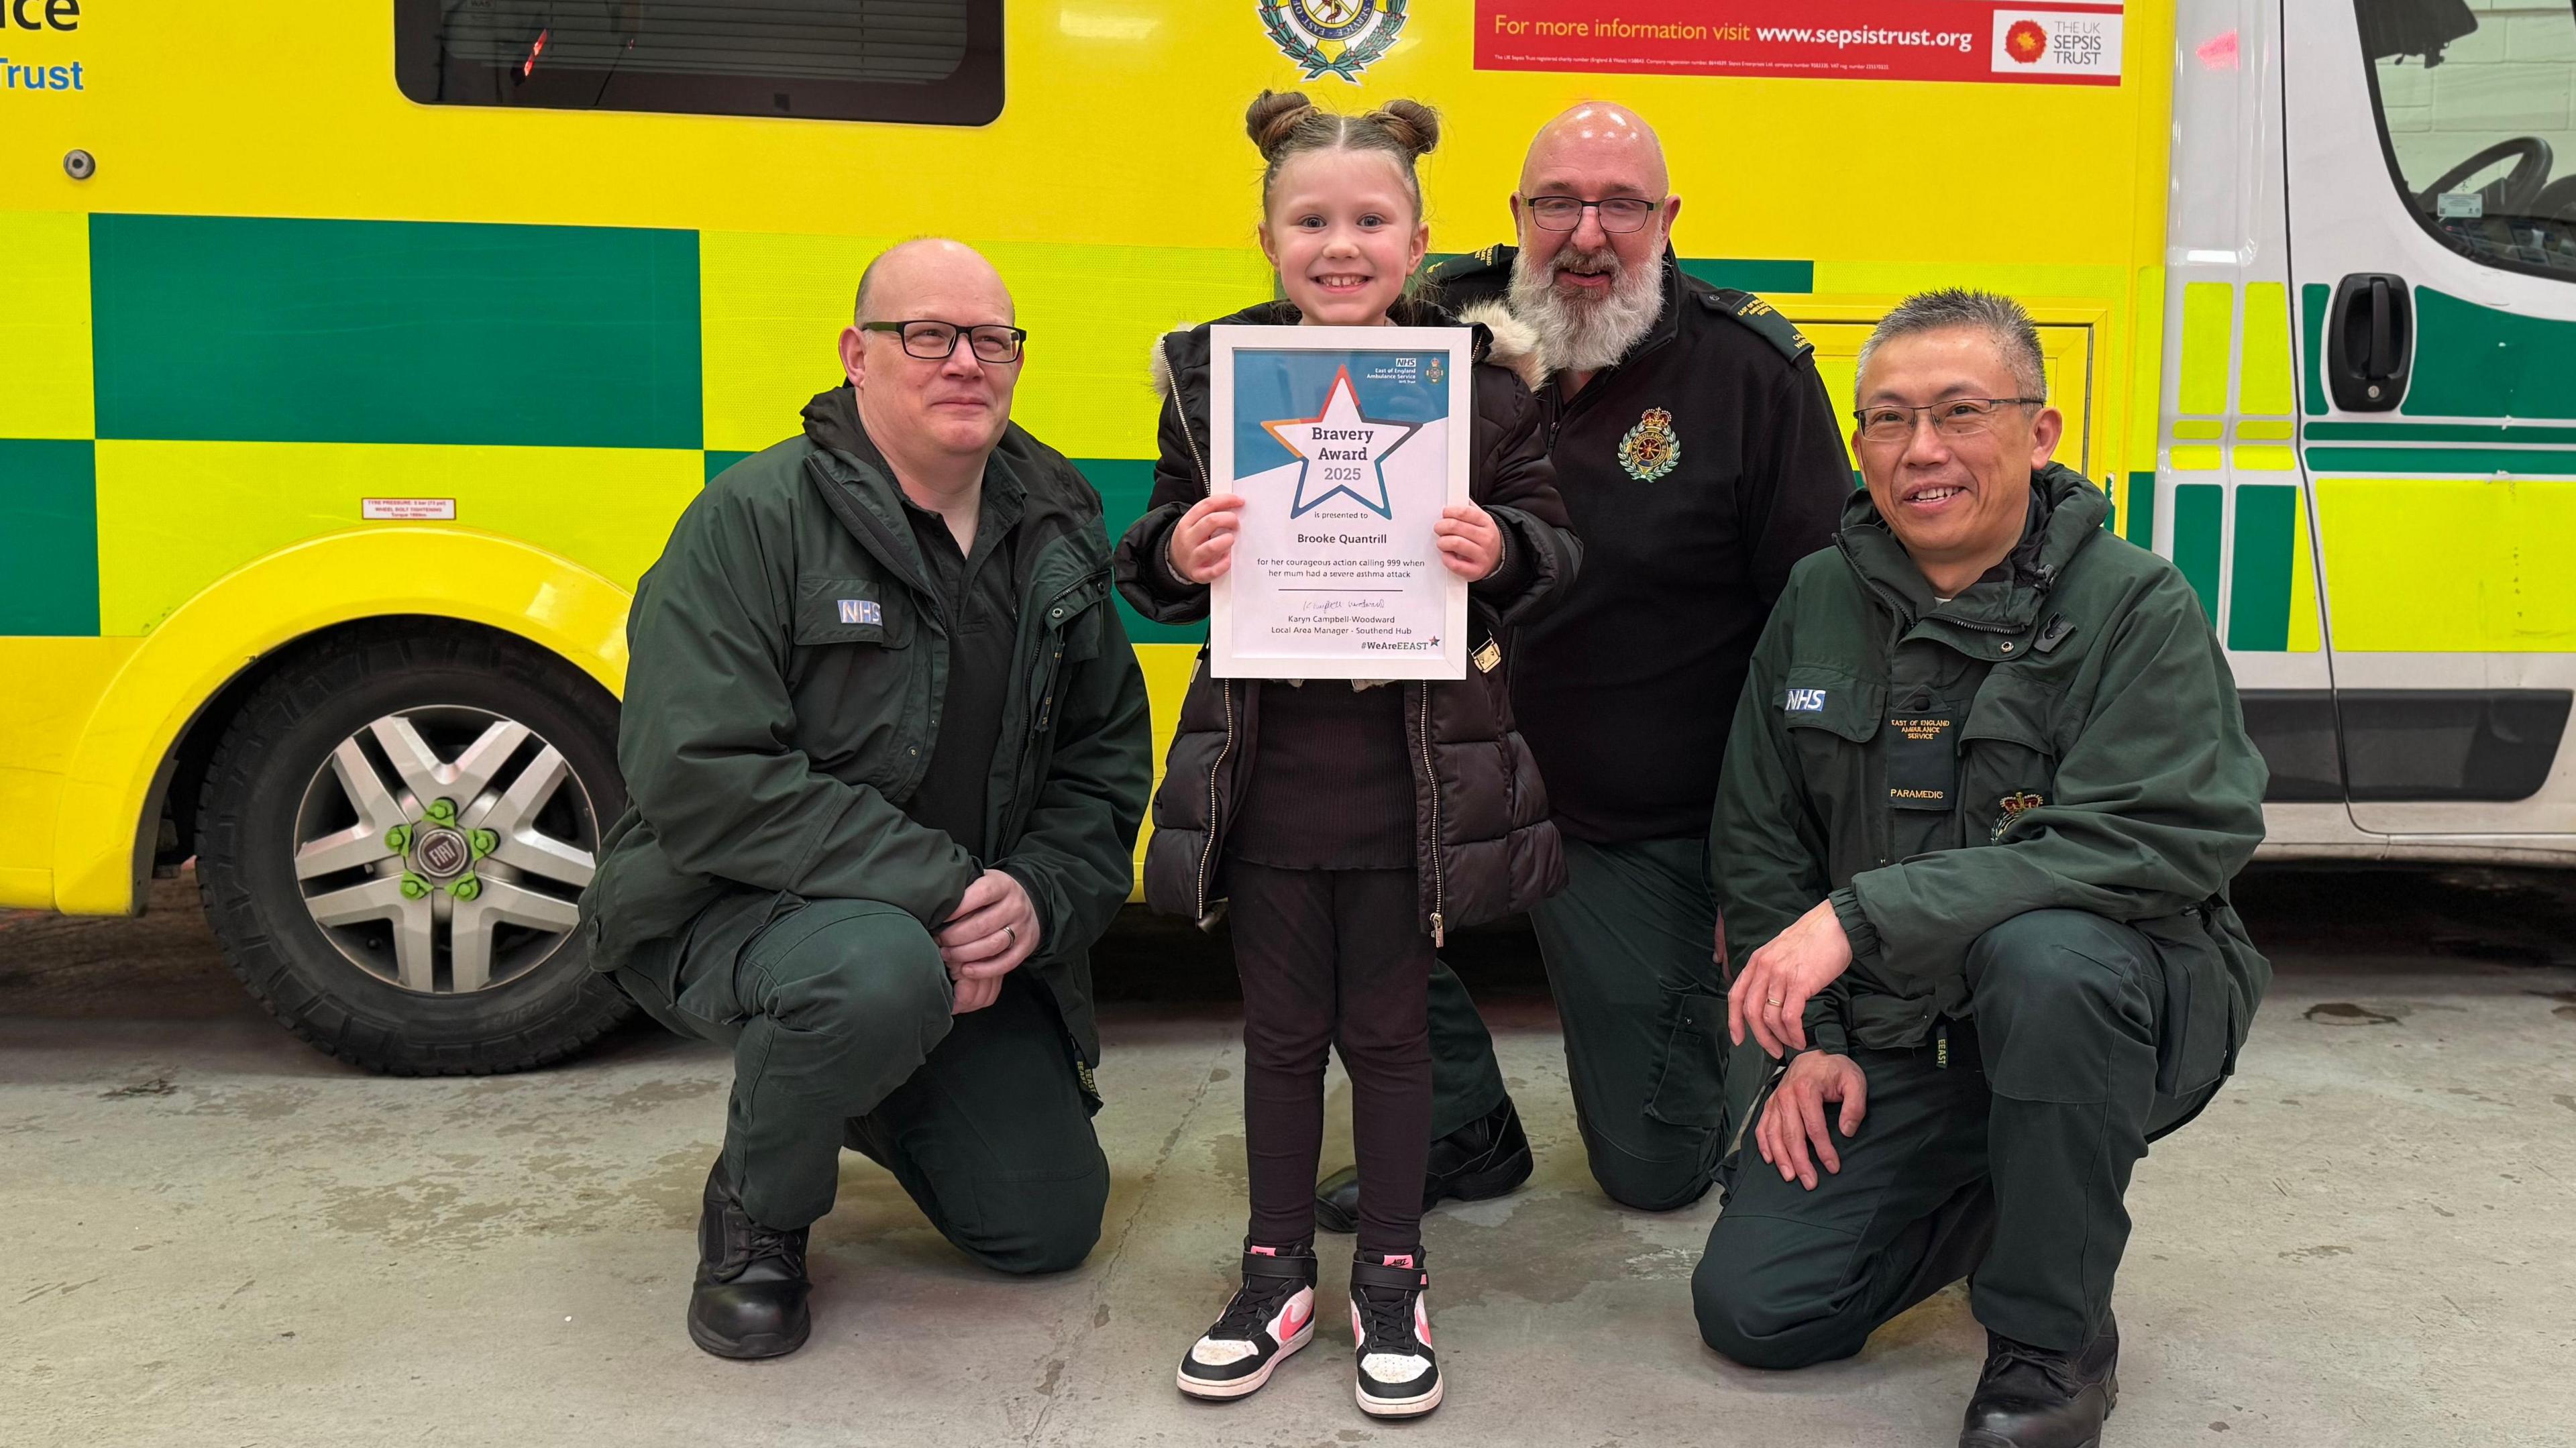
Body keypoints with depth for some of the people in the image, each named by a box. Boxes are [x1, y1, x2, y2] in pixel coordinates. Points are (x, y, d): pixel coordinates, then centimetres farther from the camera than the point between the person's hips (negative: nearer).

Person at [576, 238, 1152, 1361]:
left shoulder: (1057, 537, 4)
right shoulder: (754, 519, -14)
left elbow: (1109, 761, 8)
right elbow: (699, 775, -23)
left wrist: (1038, 894, -13)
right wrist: (932, 887, -27)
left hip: (974, 938, 6)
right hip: (728, 912, -5)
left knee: (1051, 1225, 2)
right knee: (878, 973, -40)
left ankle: (868, 1093, 32)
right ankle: (754, 1213, -6)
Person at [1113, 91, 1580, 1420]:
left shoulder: (1477, 377, -2)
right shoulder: (1209, 375, 2)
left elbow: (1551, 546, 3)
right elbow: (1156, 556, 8)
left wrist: (1498, 552, -19)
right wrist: (1176, 552, -15)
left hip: (1415, 764, -1)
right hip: (1267, 760, 2)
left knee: (1387, 1026, 10)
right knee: (1280, 1029, 12)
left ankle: (1391, 1277, 27)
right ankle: (1277, 1274, 29)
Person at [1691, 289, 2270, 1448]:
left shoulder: (2136, 606, -12)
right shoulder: (1818, 603, 3)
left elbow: (2154, 844, -26)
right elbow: (1758, 843, 9)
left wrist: (1867, 914, -31)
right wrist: (1811, 1041, 0)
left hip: (2114, 1006, -4)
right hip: (1892, 1042, 4)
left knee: (2043, 952, -39)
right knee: (1753, 1308, -7)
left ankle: (2053, 1341, -14)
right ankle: (2004, 1196, 22)